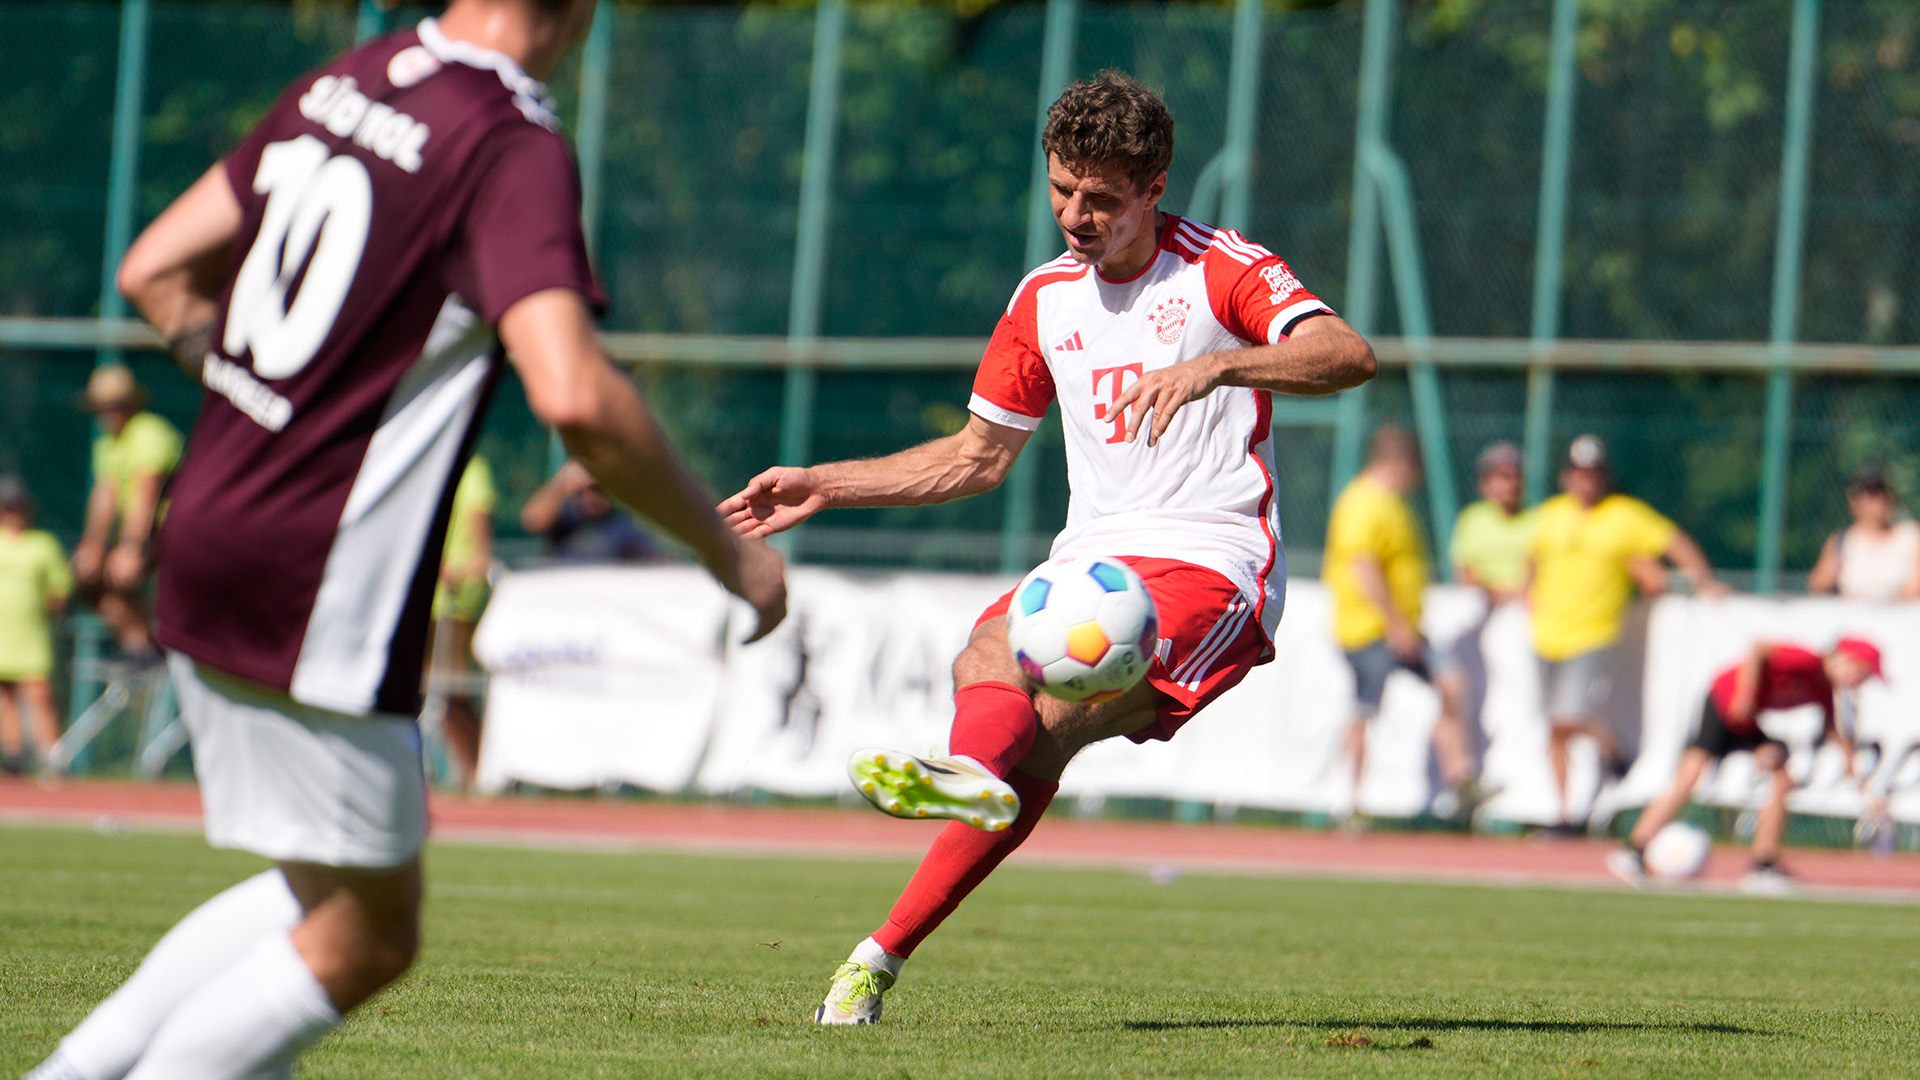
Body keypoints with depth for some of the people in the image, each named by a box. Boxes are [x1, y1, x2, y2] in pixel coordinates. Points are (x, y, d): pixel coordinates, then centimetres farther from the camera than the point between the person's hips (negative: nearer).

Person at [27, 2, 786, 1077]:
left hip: (204, 551, 8)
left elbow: (156, 270, 17)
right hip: (320, 596, -8)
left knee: (321, 894, 21)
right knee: (365, 937, 3)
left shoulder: (340, 87, 9)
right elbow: (575, 396, -28)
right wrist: (724, 544, -15)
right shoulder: (515, 148, -15)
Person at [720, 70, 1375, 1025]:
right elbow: (977, 456, 28)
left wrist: (1217, 365, -35)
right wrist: (822, 486, 21)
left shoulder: (1222, 270, -1)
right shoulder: (1045, 299, 17)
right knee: (988, 664, -28)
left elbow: (1348, 355, -19)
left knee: (1050, 718, -31)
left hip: (1206, 566, -7)